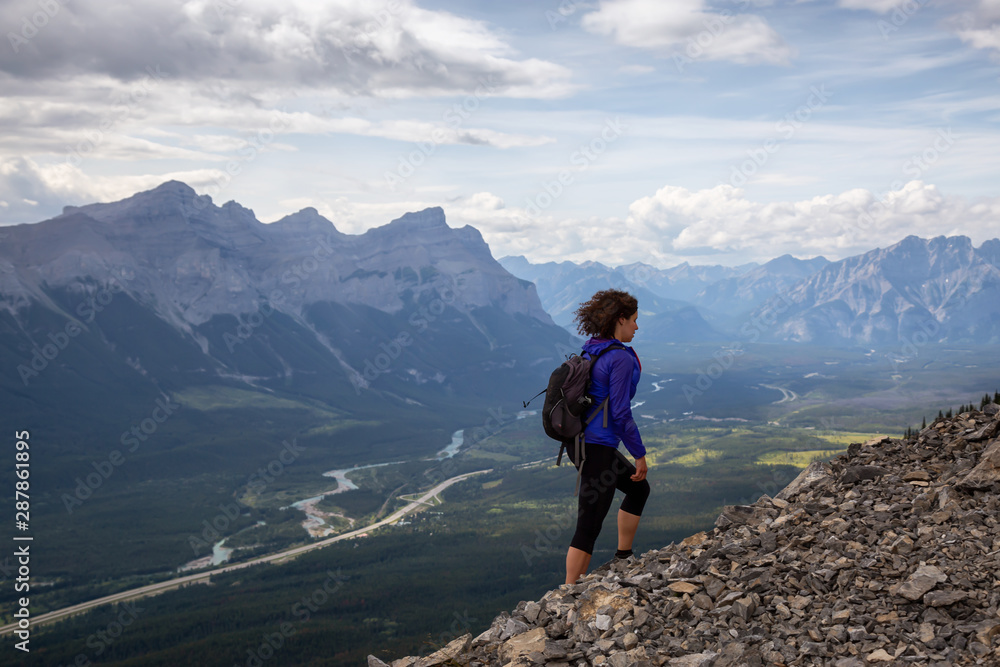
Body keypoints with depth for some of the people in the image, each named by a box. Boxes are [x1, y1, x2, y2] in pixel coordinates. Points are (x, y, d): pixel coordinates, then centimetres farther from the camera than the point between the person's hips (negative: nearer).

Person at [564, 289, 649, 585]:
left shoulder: (589, 350, 9)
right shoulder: (621, 358, -17)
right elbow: (620, 413, -20)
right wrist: (640, 454, -10)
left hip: (579, 442, 10)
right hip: (597, 449, -10)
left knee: (639, 488, 26)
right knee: (588, 528, -3)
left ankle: (622, 560, 35)